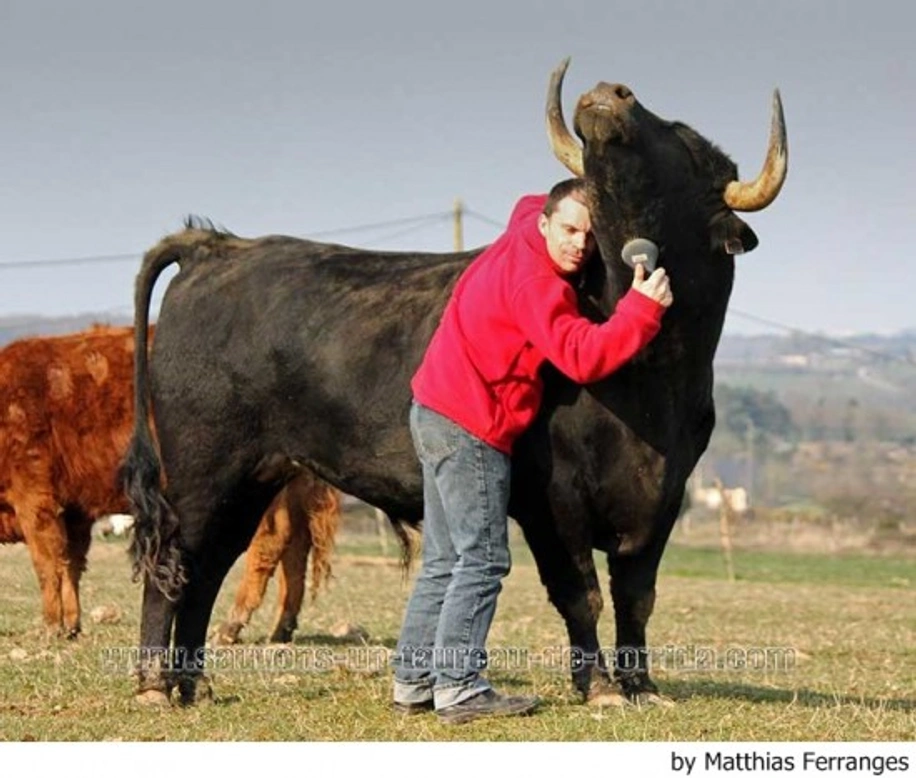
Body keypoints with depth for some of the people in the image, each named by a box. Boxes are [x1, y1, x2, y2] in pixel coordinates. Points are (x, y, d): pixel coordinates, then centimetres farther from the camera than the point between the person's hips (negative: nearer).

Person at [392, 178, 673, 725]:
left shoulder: (522, 240, 9)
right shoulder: (534, 280, -19)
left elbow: (530, 203, 35)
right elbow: (582, 356, -28)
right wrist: (643, 308, -31)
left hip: (437, 413, 10)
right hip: (470, 426, -10)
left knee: (447, 560, 13)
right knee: (484, 560, -8)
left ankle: (414, 681, 15)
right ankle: (458, 688, -9)